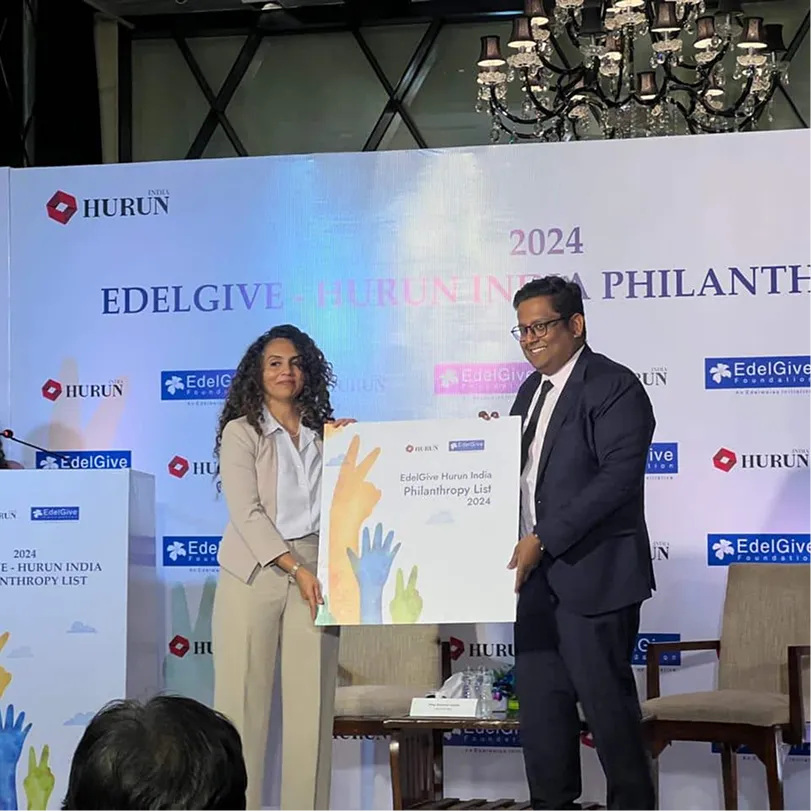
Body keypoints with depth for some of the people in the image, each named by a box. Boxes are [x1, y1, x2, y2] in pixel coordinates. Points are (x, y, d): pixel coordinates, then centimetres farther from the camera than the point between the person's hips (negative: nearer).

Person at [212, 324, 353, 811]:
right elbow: (246, 513, -6)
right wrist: (297, 569, -13)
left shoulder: (326, 433, 14)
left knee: (312, 705, 0)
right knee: (244, 703, -4)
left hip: (314, 574, 3)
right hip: (255, 573, -3)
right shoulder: (242, 432, 3)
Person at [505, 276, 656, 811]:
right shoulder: (532, 390, 17)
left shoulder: (614, 387, -10)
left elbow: (619, 477, -20)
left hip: (593, 572, -8)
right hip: (536, 572, 8)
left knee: (606, 699, -2)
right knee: (539, 697, 11)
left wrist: (544, 539, -23)